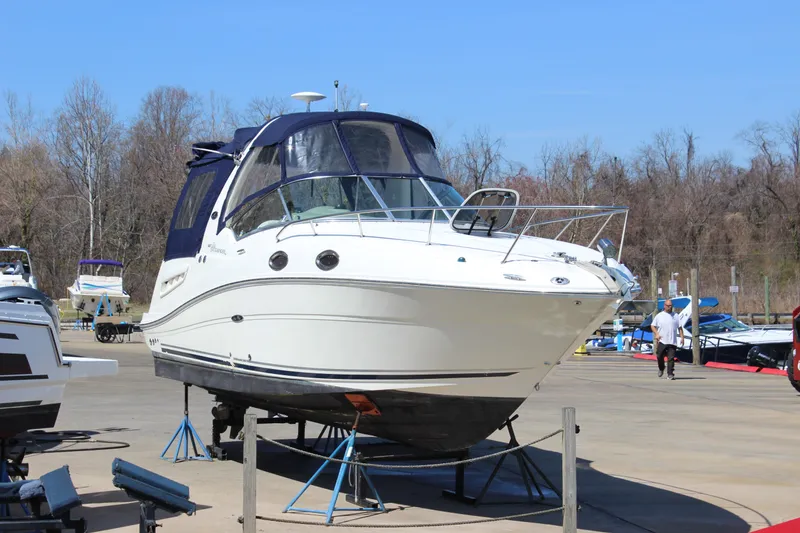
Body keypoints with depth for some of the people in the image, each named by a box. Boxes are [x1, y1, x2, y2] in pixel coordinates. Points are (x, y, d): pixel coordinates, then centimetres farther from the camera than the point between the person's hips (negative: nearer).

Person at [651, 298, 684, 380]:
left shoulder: (675, 315, 10)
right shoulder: (659, 316, 6)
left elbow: (680, 327, 12)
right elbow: (652, 326, 8)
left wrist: (682, 337, 2)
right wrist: (656, 334, -8)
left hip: (672, 342, 0)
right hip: (661, 341, 0)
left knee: (671, 358, -5)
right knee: (659, 356, 2)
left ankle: (670, 374, -3)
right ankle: (661, 369, 29)